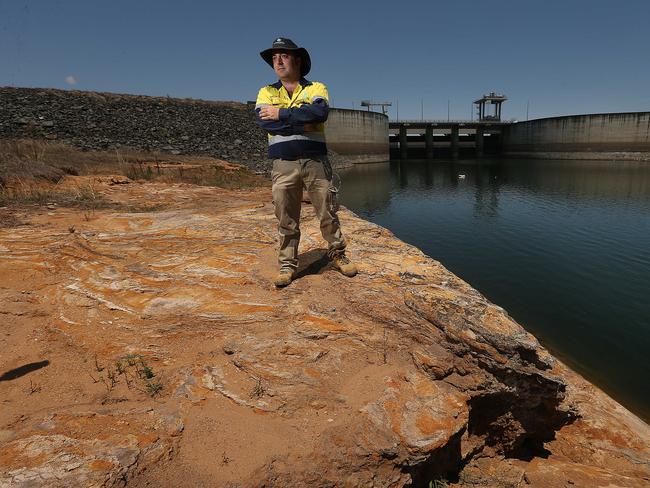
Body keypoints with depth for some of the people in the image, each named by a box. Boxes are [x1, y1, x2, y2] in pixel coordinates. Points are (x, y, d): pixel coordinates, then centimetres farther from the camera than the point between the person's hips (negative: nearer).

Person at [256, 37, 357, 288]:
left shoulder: (316, 88, 7)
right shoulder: (266, 92, 12)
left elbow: (320, 112, -15)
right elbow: (265, 122, -8)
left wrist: (281, 114, -13)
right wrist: (301, 124, -12)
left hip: (315, 161, -1)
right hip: (283, 164, 1)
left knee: (328, 213, 5)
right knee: (286, 220, 5)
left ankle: (338, 255, 22)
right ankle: (287, 265, 16)